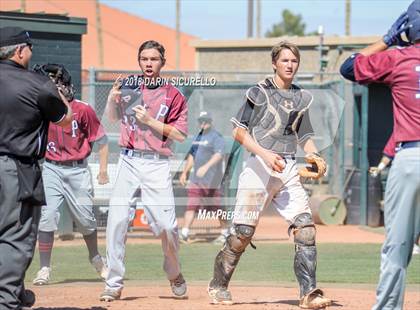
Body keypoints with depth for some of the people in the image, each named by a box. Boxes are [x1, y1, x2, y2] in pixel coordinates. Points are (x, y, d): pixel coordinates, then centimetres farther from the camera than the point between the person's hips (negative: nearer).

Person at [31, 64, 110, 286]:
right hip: (51, 169, 2)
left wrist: (103, 170, -4)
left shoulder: (82, 110, -10)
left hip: (78, 170, -1)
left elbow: (101, 140, -3)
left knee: (85, 220, 7)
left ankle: (96, 259, 34)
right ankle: (44, 268, -5)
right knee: (46, 217, -11)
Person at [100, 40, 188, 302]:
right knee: (117, 220, -9)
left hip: (157, 165, -2)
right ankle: (114, 284, -4)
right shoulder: (129, 86, 10)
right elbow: (113, 117, 18)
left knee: (166, 225, -5)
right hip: (128, 162, 2)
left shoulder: (173, 95, 2)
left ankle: (175, 275, 22)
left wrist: (150, 120, -12)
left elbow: (180, 134, -3)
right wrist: (113, 98, -3)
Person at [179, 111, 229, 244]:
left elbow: (218, 154, -25)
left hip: (211, 179, -7)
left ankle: (225, 233, 19)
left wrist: (206, 167, -39)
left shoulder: (216, 137, -10)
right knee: (191, 205, -4)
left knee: (217, 206, 3)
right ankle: (184, 233, -10)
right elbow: (192, 155, 26)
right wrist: (184, 173, 23)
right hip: (196, 178, 7)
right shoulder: (198, 137, 16)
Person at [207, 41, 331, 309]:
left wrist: (315, 157, -1)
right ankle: (218, 286, 15)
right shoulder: (259, 92, 0)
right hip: (259, 166, -4)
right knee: (243, 232, -3)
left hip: (289, 170, 4)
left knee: (305, 226, -10)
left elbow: (305, 137, 20)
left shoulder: (302, 98, 16)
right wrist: (265, 154, -16)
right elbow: (239, 131, -4)